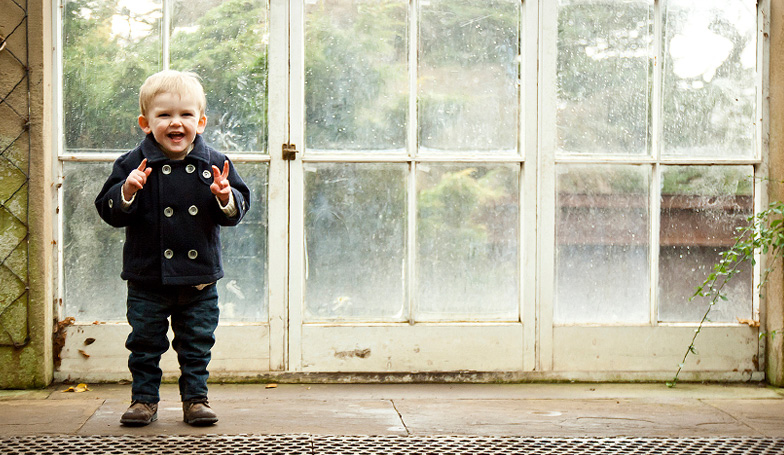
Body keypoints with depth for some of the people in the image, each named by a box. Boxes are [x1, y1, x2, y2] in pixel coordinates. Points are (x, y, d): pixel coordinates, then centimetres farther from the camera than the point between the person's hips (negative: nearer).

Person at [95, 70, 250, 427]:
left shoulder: (214, 165, -1)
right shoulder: (133, 165, -5)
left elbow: (238, 209, 2)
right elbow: (109, 210, -7)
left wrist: (226, 198, -19)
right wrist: (127, 192, -25)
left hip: (199, 278, 1)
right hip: (148, 279, -1)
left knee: (197, 343, 10)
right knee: (145, 343, 7)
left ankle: (195, 398, 22)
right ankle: (144, 399, 21)